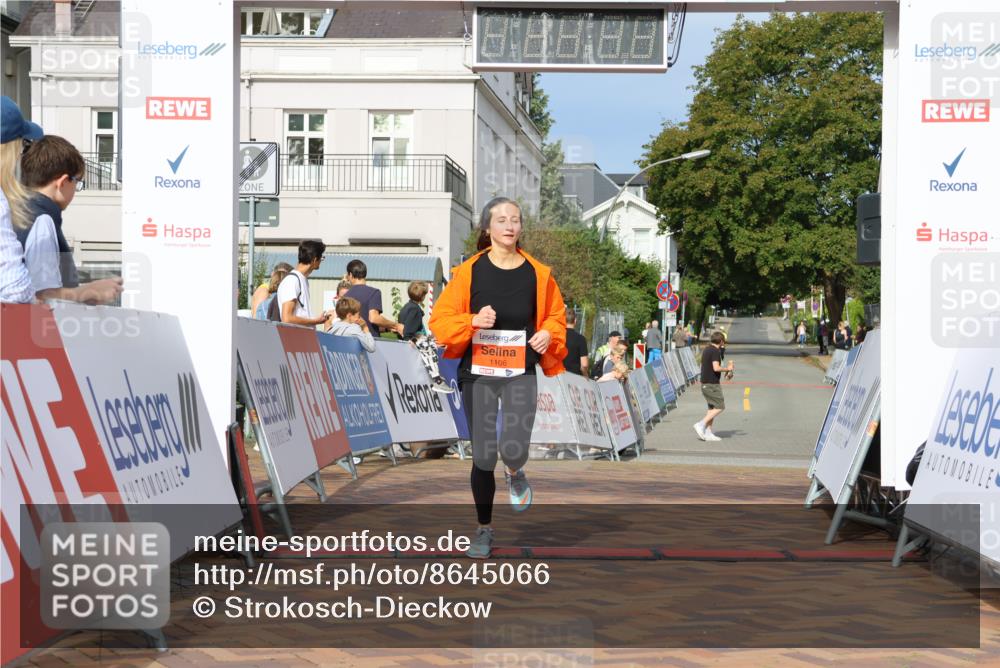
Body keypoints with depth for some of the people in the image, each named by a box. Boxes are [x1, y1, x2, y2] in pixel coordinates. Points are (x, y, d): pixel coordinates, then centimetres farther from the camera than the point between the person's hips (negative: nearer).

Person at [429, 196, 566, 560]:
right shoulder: (468, 272, -3)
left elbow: (556, 315, 14)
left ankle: (515, 473, 21)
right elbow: (441, 321, -2)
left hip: (521, 374, 0)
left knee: (513, 449, -18)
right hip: (477, 375, 0)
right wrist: (473, 321, -20)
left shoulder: (537, 273, 1)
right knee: (483, 457, 3)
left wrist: (548, 334, -7)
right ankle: (485, 530, 23)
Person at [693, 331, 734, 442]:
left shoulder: (706, 350, 14)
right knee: (720, 407, -5)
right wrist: (727, 369, -8)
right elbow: (716, 368, -25)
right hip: (712, 384, -9)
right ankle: (701, 425, -11)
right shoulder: (715, 351, -15)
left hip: (705, 383, 9)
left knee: (712, 408, 12)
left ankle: (708, 433, 9)